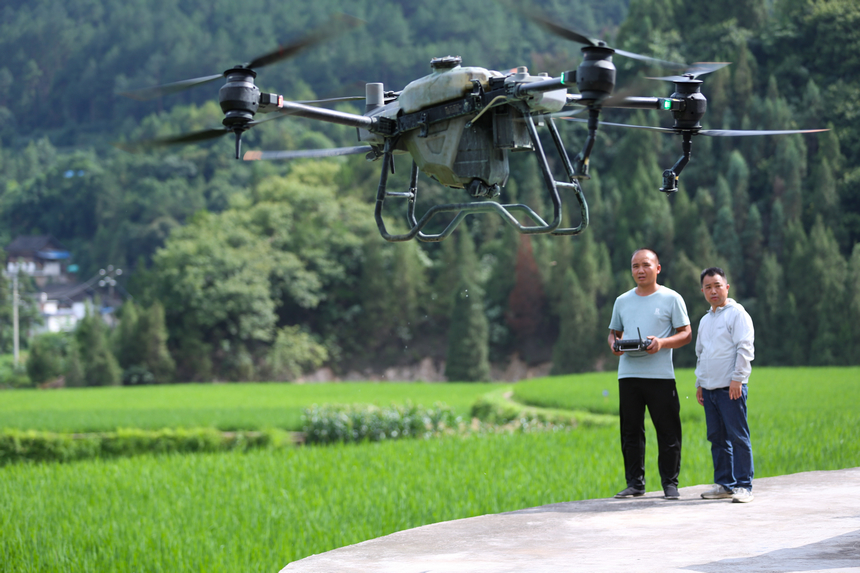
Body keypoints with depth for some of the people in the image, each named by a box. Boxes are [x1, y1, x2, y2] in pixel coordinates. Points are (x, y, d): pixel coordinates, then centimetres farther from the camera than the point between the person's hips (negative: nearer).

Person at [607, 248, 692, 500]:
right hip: (628, 373, 4)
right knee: (631, 431, 5)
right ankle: (635, 484, 12)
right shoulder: (622, 301, 15)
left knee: (667, 431, -2)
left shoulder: (671, 298, 3)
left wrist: (662, 342, -17)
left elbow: (686, 334, 1)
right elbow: (613, 332, 22)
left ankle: (670, 484, 5)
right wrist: (613, 343, -2)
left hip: (660, 374, -4)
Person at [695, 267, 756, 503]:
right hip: (710, 388, 7)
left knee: (738, 437, -7)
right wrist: (699, 383, 21)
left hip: (730, 388, -7)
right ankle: (724, 483, 14)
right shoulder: (705, 320, 20)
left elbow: (745, 349, -10)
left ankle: (743, 486, -6)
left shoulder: (737, 314, -3)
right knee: (717, 438, 8)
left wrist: (737, 378, -16)